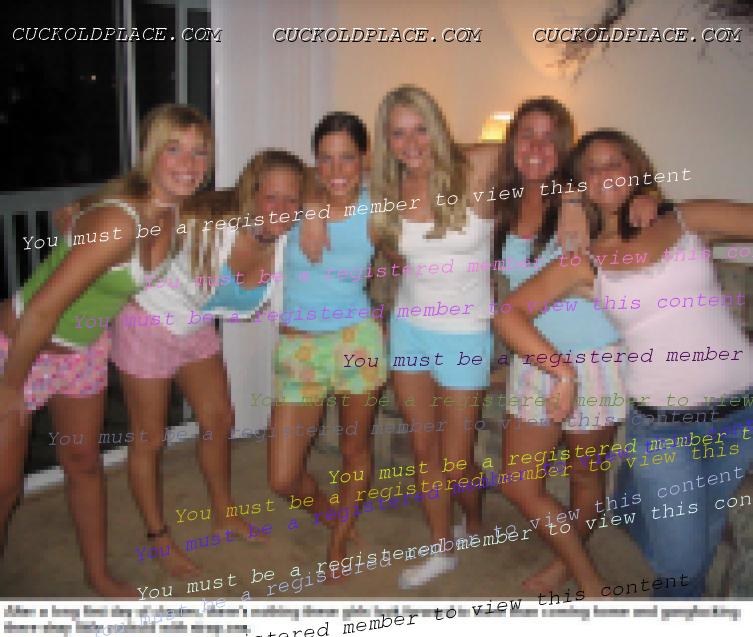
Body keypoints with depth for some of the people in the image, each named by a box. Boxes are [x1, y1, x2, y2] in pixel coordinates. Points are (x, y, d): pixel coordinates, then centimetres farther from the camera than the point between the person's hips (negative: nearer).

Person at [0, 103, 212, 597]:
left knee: (85, 462, 20)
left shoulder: (173, 214, -8)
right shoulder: (119, 220, -34)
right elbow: (41, 309, -31)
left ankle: (99, 575, 39)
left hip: (85, 347, 7)